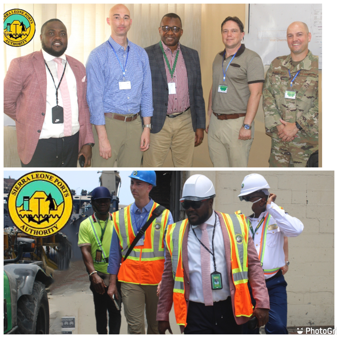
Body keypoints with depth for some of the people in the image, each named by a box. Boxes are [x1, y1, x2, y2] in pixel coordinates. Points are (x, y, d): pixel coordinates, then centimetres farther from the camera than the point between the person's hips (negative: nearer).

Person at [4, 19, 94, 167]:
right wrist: (29, 121, 5)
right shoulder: (22, 65, -2)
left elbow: (83, 107, 13)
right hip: (39, 146, -4)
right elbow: (6, 102, 2)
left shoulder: (78, 67, 13)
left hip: (73, 143, 4)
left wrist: (87, 142, 8)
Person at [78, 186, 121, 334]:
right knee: (100, 309, 11)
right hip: (98, 275, 0)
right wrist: (93, 274, -20)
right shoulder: (86, 225, 2)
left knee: (115, 309, -1)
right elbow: (85, 251, -7)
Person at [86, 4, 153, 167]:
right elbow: (94, 98, -8)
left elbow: (146, 93, 13)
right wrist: (102, 138, -13)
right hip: (108, 122, -4)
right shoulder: (98, 55, -4)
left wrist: (147, 127, 5)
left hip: (134, 123, 4)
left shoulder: (140, 54, 10)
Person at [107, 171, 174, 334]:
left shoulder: (164, 215, 2)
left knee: (156, 326, 9)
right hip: (130, 279, 1)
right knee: (135, 326, -5)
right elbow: (115, 253, 11)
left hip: (157, 279, -1)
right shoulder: (120, 217, 7)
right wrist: (112, 283, 7)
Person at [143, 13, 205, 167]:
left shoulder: (192, 55, 10)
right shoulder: (146, 55, -1)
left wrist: (200, 125, 9)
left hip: (185, 123, 3)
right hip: (157, 124, -3)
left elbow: (197, 92, 13)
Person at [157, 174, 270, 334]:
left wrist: (262, 303, -6)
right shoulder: (175, 234, 6)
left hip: (228, 310, 0)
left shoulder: (235, 226, 3)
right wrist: (162, 315, 11)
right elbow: (169, 277, 11)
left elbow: (253, 265, 2)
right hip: (195, 313, 0)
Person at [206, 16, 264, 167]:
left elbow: (255, 93, -13)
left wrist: (247, 125, -18)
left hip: (237, 122, -6)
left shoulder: (251, 58, -7)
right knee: (218, 165, 8)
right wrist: (209, 117, 17)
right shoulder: (218, 58, 16)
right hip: (215, 122, 7)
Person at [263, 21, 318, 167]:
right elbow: (267, 97, 6)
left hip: (307, 139, -3)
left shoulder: (317, 66, -4)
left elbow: (320, 105, -10)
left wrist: (296, 126, -13)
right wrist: (277, 125, -7)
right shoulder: (277, 65, 10)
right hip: (279, 138, 4)